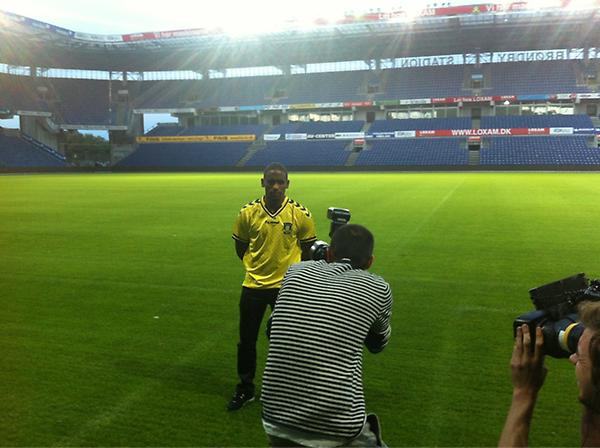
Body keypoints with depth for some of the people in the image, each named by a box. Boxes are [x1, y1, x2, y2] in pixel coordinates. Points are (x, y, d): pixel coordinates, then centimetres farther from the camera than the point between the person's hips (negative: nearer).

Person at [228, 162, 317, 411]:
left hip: (287, 286, -1)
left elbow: (308, 250, 4)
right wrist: (256, 267, 9)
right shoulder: (248, 213, -5)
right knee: (246, 340, 11)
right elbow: (240, 248, 8)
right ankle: (245, 389, 31)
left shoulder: (300, 214, -8)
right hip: (253, 286, 2)